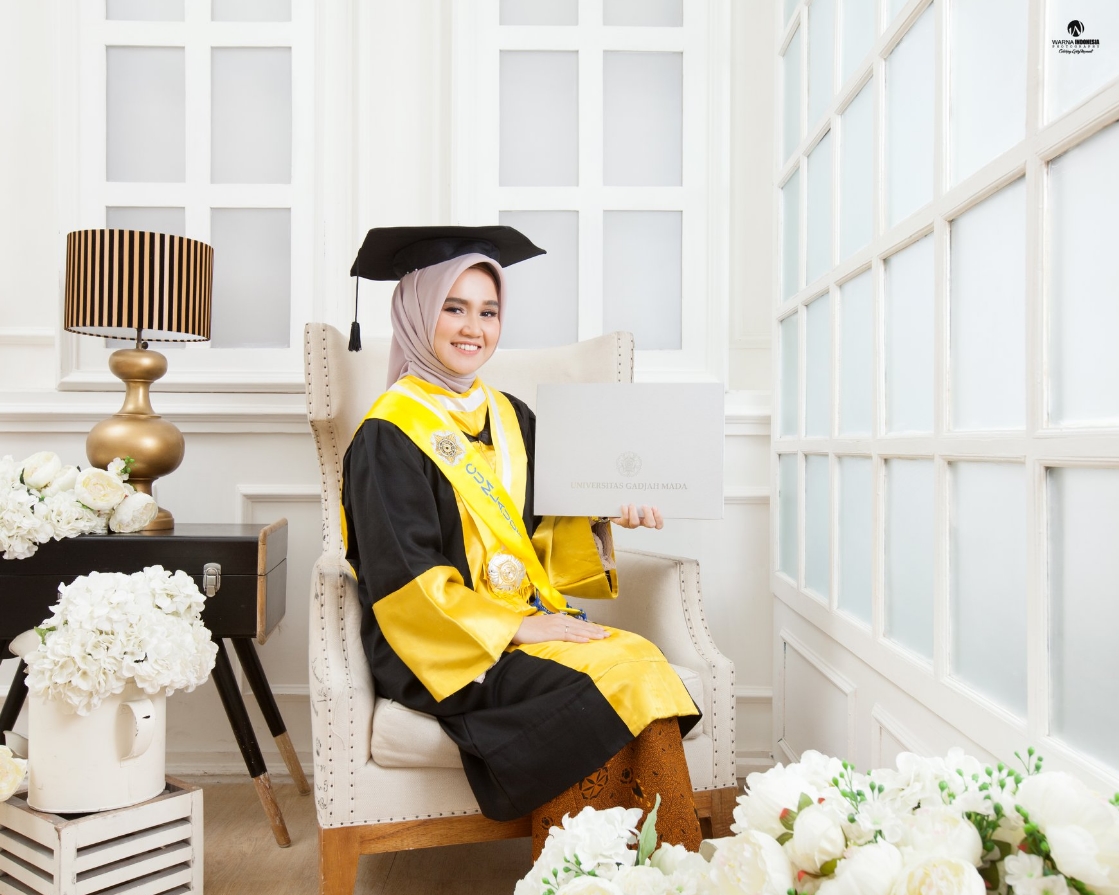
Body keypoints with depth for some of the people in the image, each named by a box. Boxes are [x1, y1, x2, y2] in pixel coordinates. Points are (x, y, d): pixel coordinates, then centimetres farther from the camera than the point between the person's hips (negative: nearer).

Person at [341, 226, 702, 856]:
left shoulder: (512, 419, 13)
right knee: (600, 690, -25)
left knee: (644, 665, -20)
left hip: (530, 622, 6)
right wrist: (517, 627, -17)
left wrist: (602, 515, -3)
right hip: (448, 648, -6)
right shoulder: (389, 435, -8)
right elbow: (405, 582, -13)